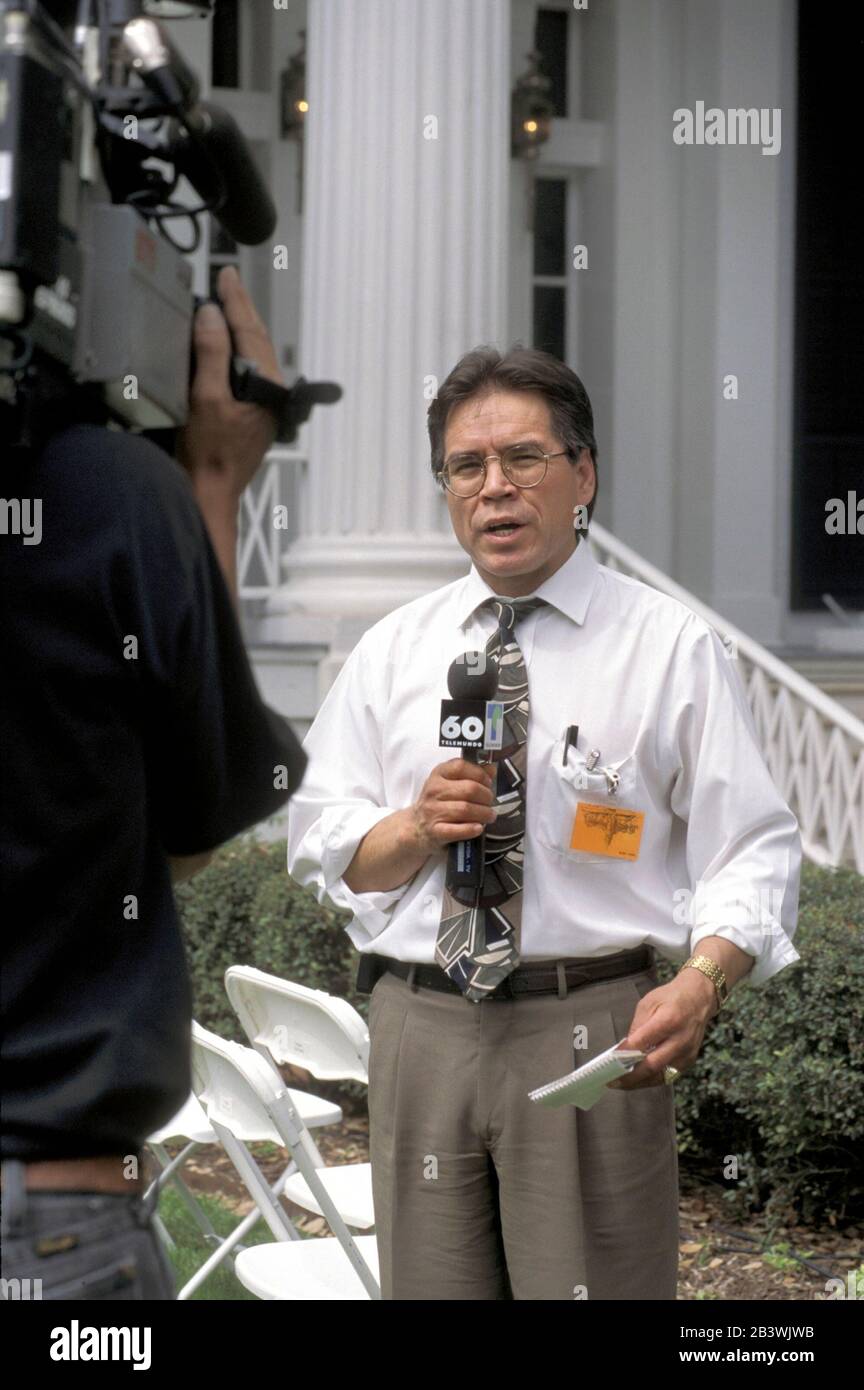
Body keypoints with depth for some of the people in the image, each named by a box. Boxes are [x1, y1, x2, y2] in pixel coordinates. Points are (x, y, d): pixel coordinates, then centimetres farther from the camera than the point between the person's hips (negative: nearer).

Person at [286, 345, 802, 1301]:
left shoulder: (671, 646, 2)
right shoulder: (390, 651, 12)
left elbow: (749, 853, -4)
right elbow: (321, 847, 11)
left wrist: (701, 981, -23)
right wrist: (417, 828, -10)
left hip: (592, 1035, -3)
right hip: (419, 1030, 3)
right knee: (427, 1286, 9)